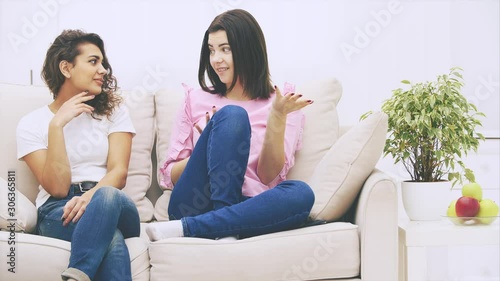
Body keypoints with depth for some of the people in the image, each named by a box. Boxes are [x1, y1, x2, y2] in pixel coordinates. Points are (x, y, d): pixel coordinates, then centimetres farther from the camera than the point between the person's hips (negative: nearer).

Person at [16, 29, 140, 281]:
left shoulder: (113, 110, 13)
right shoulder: (31, 124, 6)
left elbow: (119, 172, -1)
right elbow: (57, 188, -6)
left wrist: (90, 197, -23)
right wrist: (56, 125, -10)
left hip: (112, 204, 2)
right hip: (58, 212, -2)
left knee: (106, 196, -39)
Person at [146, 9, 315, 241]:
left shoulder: (280, 104, 11)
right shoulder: (196, 100, 15)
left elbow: (269, 177, -1)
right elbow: (170, 176, 11)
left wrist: (277, 117, -14)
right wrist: (212, 146, -7)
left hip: (245, 211, 0)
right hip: (193, 205, 0)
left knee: (301, 193, -34)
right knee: (232, 115, -22)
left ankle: (185, 228, -30)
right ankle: (224, 228, -24)